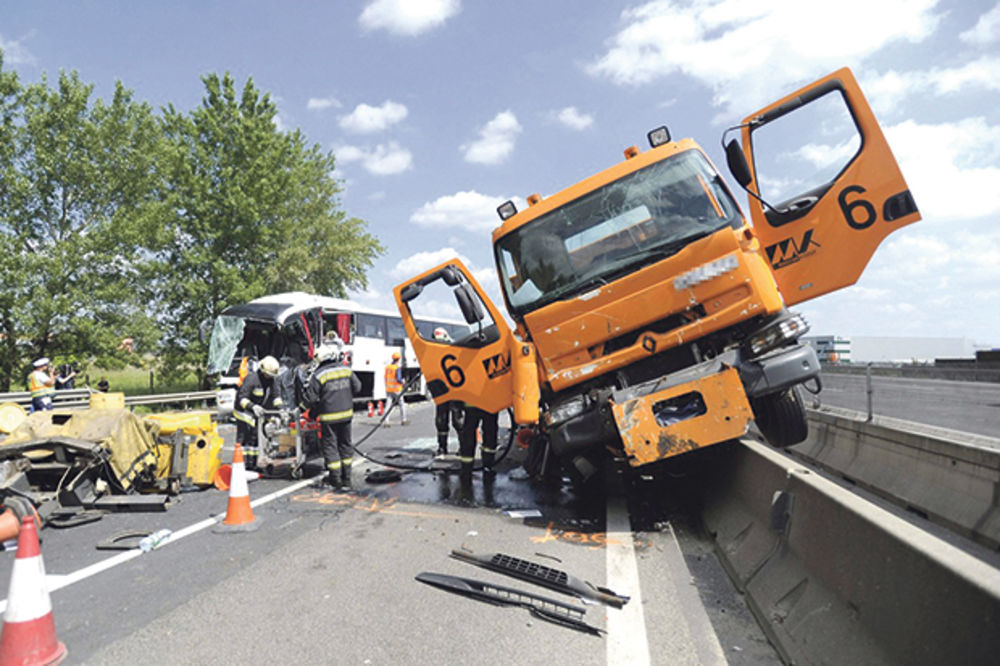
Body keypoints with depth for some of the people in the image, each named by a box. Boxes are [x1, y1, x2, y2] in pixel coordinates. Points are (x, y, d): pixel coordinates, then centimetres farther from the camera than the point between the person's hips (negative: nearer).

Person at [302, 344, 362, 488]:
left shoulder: (318, 375, -13)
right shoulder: (347, 371, -1)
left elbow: (311, 397, -10)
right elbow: (357, 388, 9)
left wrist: (303, 406, 10)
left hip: (329, 417, -4)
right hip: (346, 413, 4)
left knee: (330, 445, 6)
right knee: (345, 444, 14)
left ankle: (335, 478, 8)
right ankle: (346, 478, 21)